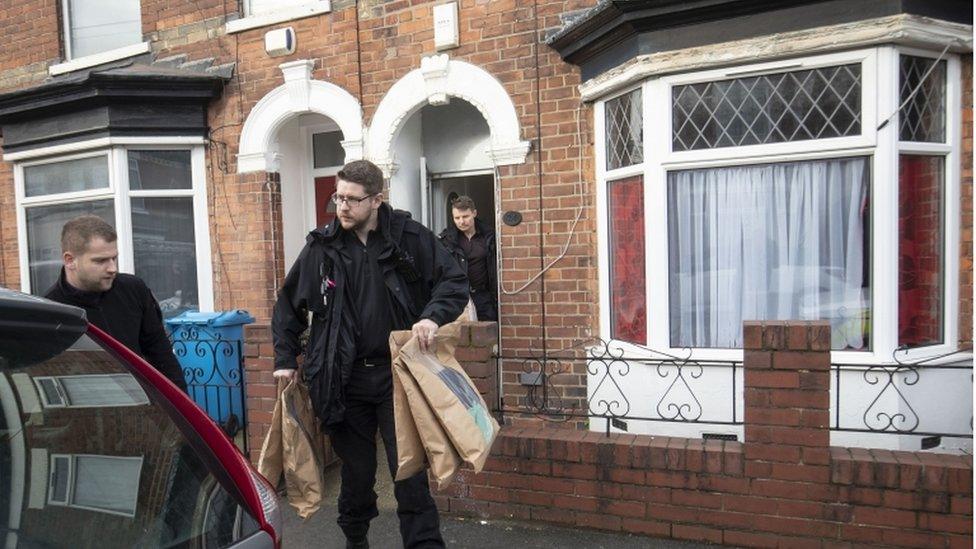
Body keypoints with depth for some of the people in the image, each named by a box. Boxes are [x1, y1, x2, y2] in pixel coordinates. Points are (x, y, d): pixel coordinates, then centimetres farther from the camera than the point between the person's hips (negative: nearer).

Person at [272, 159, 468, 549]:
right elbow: (288, 305, 13)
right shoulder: (321, 246, 3)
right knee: (356, 473, 15)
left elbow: (455, 282, -2)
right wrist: (285, 360, 8)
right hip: (345, 380, 2)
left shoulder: (410, 237, -3)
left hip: (398, 374, -2)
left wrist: (433, 316, -21)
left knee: (410, 473, 0)